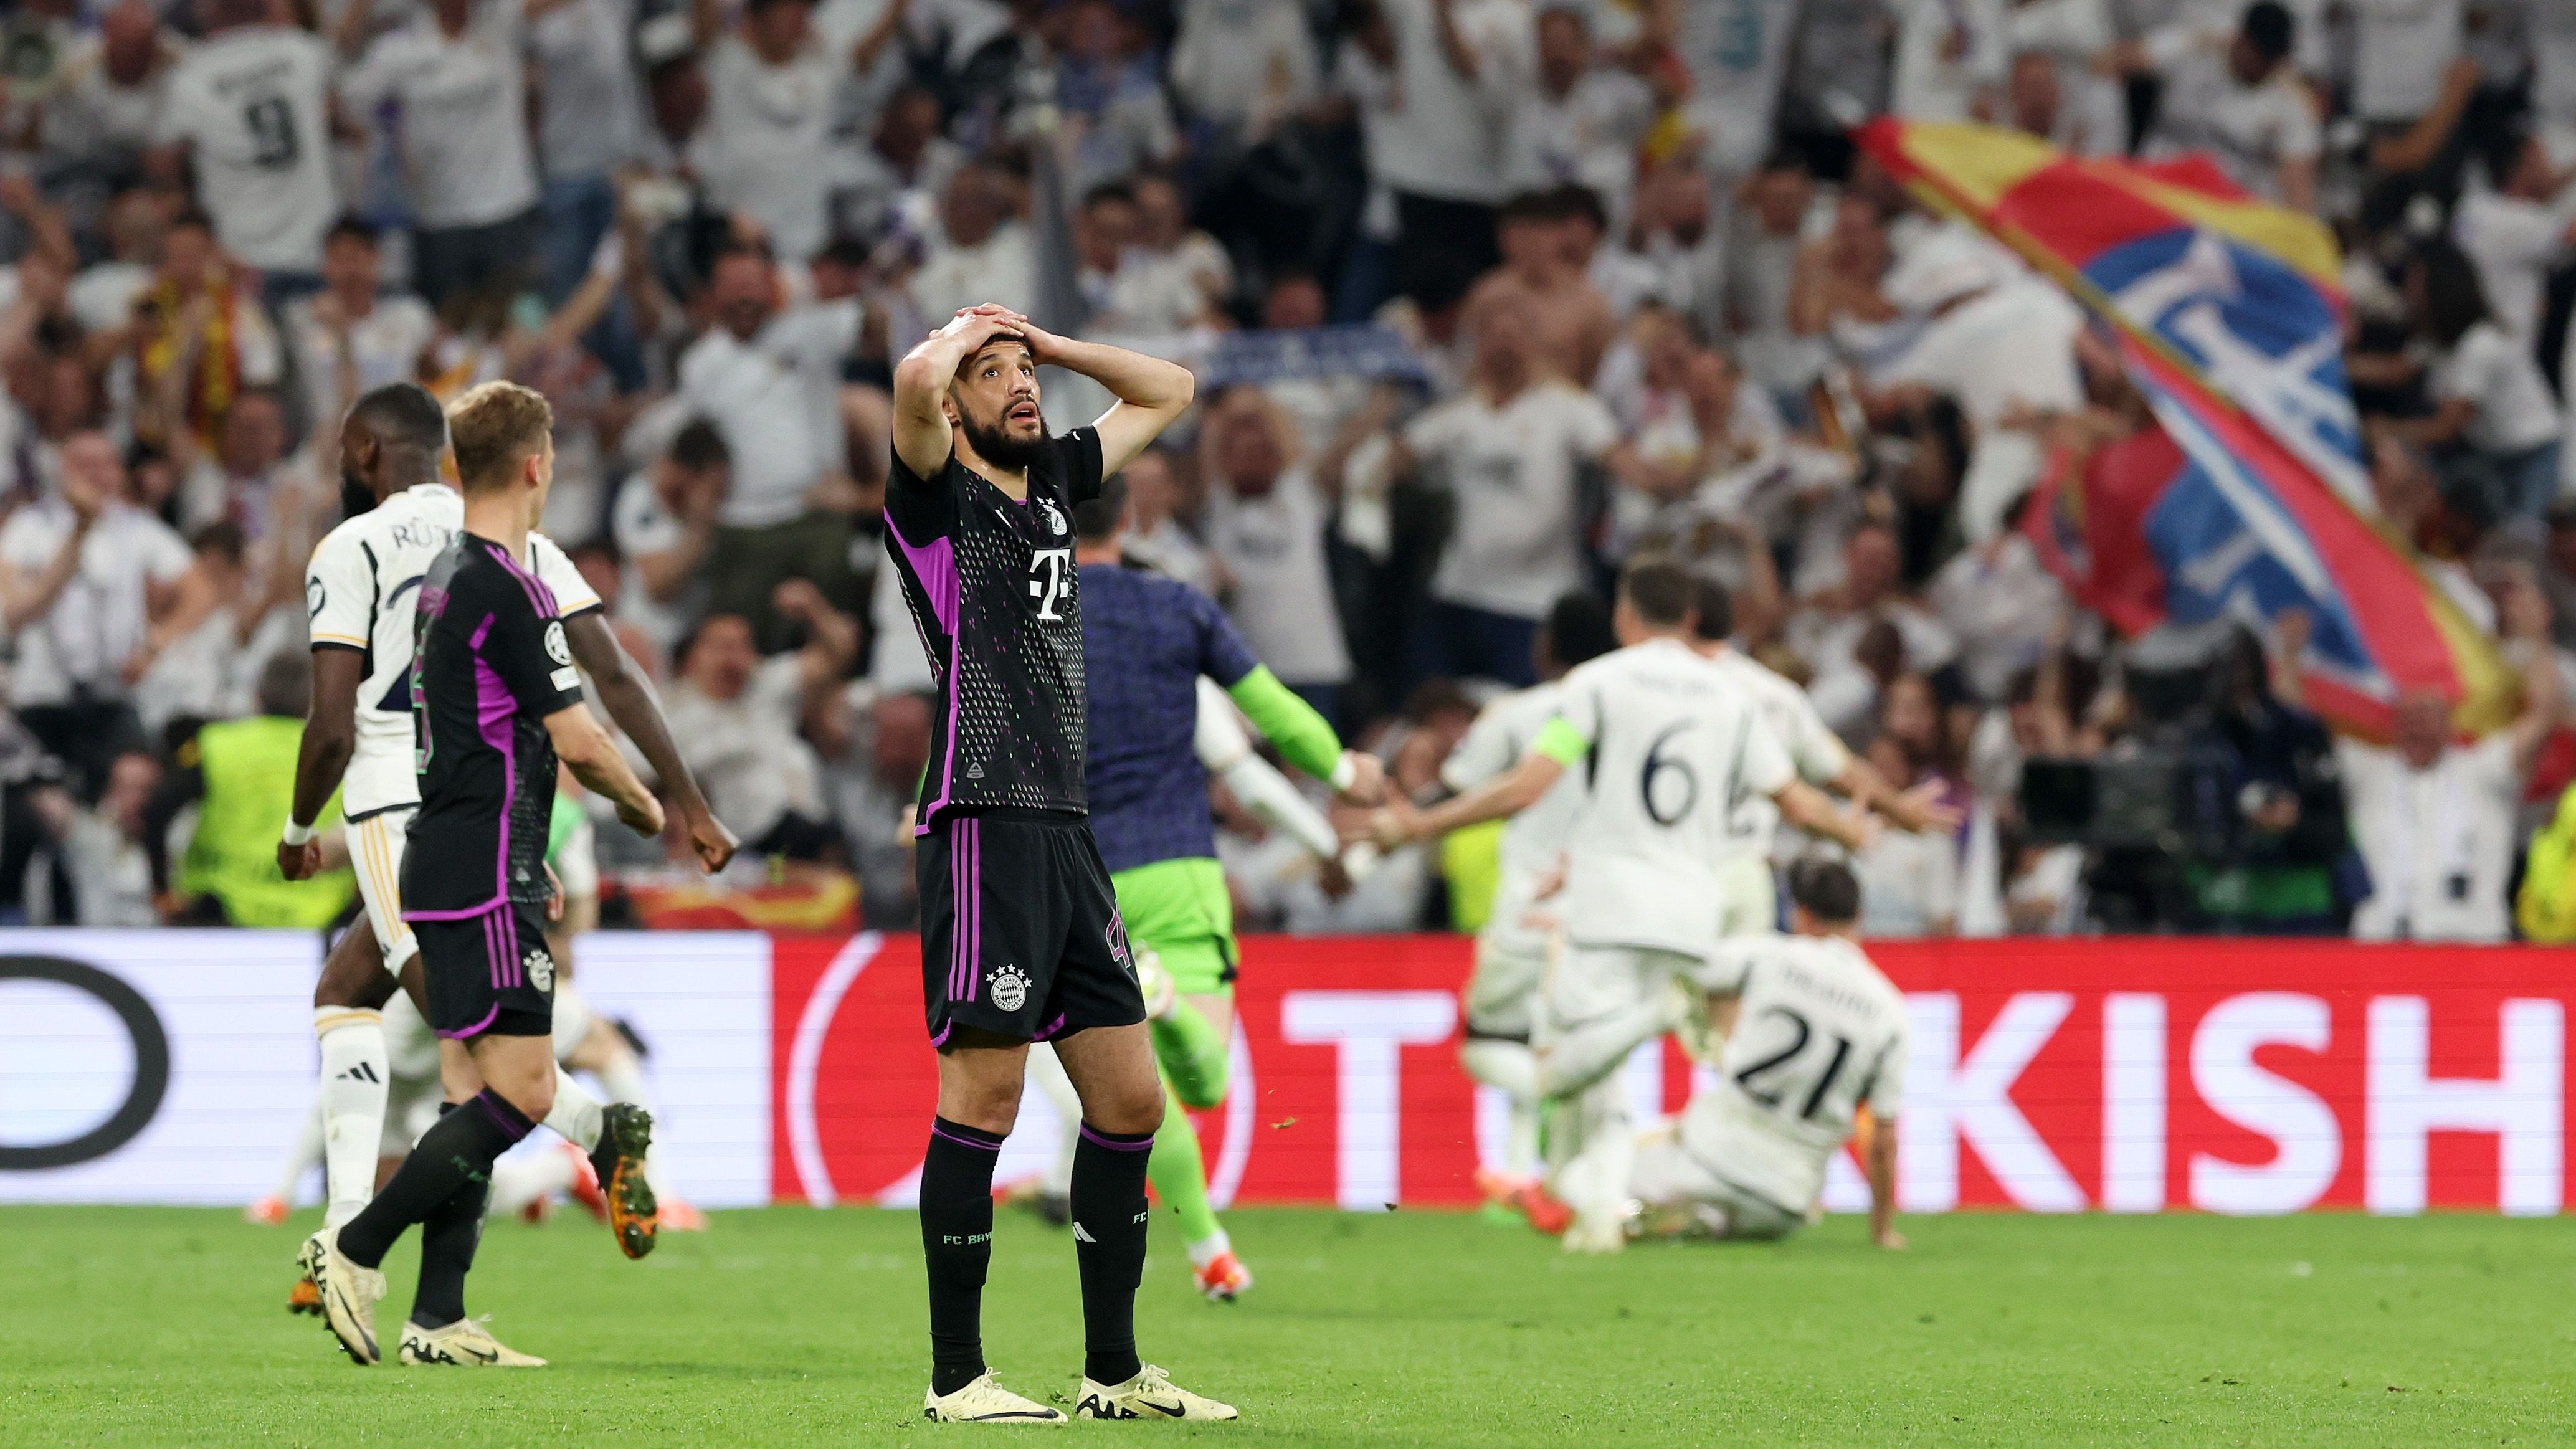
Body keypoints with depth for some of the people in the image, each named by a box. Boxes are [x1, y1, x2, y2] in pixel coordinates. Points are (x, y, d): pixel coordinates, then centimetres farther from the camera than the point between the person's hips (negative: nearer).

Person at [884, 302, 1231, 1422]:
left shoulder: (1052, 482, 19)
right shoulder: (939, 494, -2)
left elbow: (1167, 391, 32)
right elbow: (914, 381, -23)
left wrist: (1047, 340, 19)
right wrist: (960, 339, -2)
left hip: (1067, 829, 8)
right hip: (985, 824, -8)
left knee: (1129, 1099, 7)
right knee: (983, 1096, -8)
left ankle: (1113, 1371, 14)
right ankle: (956, 1378, -3)